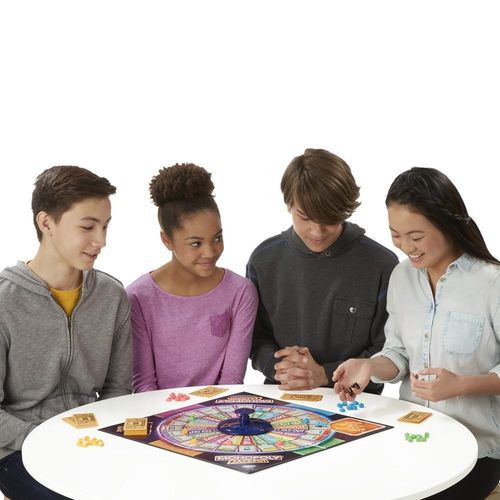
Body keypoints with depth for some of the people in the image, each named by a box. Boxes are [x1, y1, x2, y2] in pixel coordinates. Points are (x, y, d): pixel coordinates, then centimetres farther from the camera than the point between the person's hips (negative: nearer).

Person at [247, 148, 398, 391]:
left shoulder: (381, 264, -5)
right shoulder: (264, 260, 4)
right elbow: (257, 337, 9)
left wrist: (324, 374, -13)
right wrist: (277, 367, -11)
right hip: (281, 398, 3)